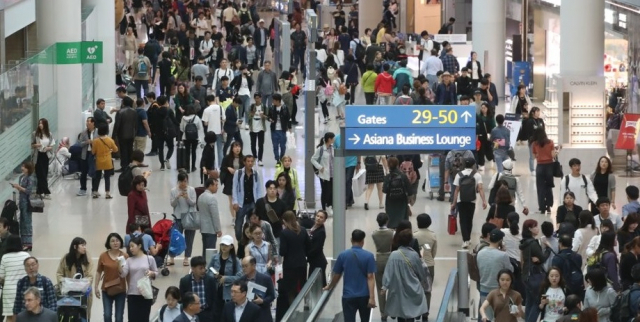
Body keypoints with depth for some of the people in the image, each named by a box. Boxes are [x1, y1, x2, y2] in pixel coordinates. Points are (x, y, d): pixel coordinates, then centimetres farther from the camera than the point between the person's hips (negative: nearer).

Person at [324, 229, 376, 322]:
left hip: (348, 296, 0)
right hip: (364, 296, 0)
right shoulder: (369, 256, -6)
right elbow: (370, 277, -12)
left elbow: (336, 275, 8)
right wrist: (372, 297, -14)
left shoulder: (343, 255, -2)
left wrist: (329, 287, 27)